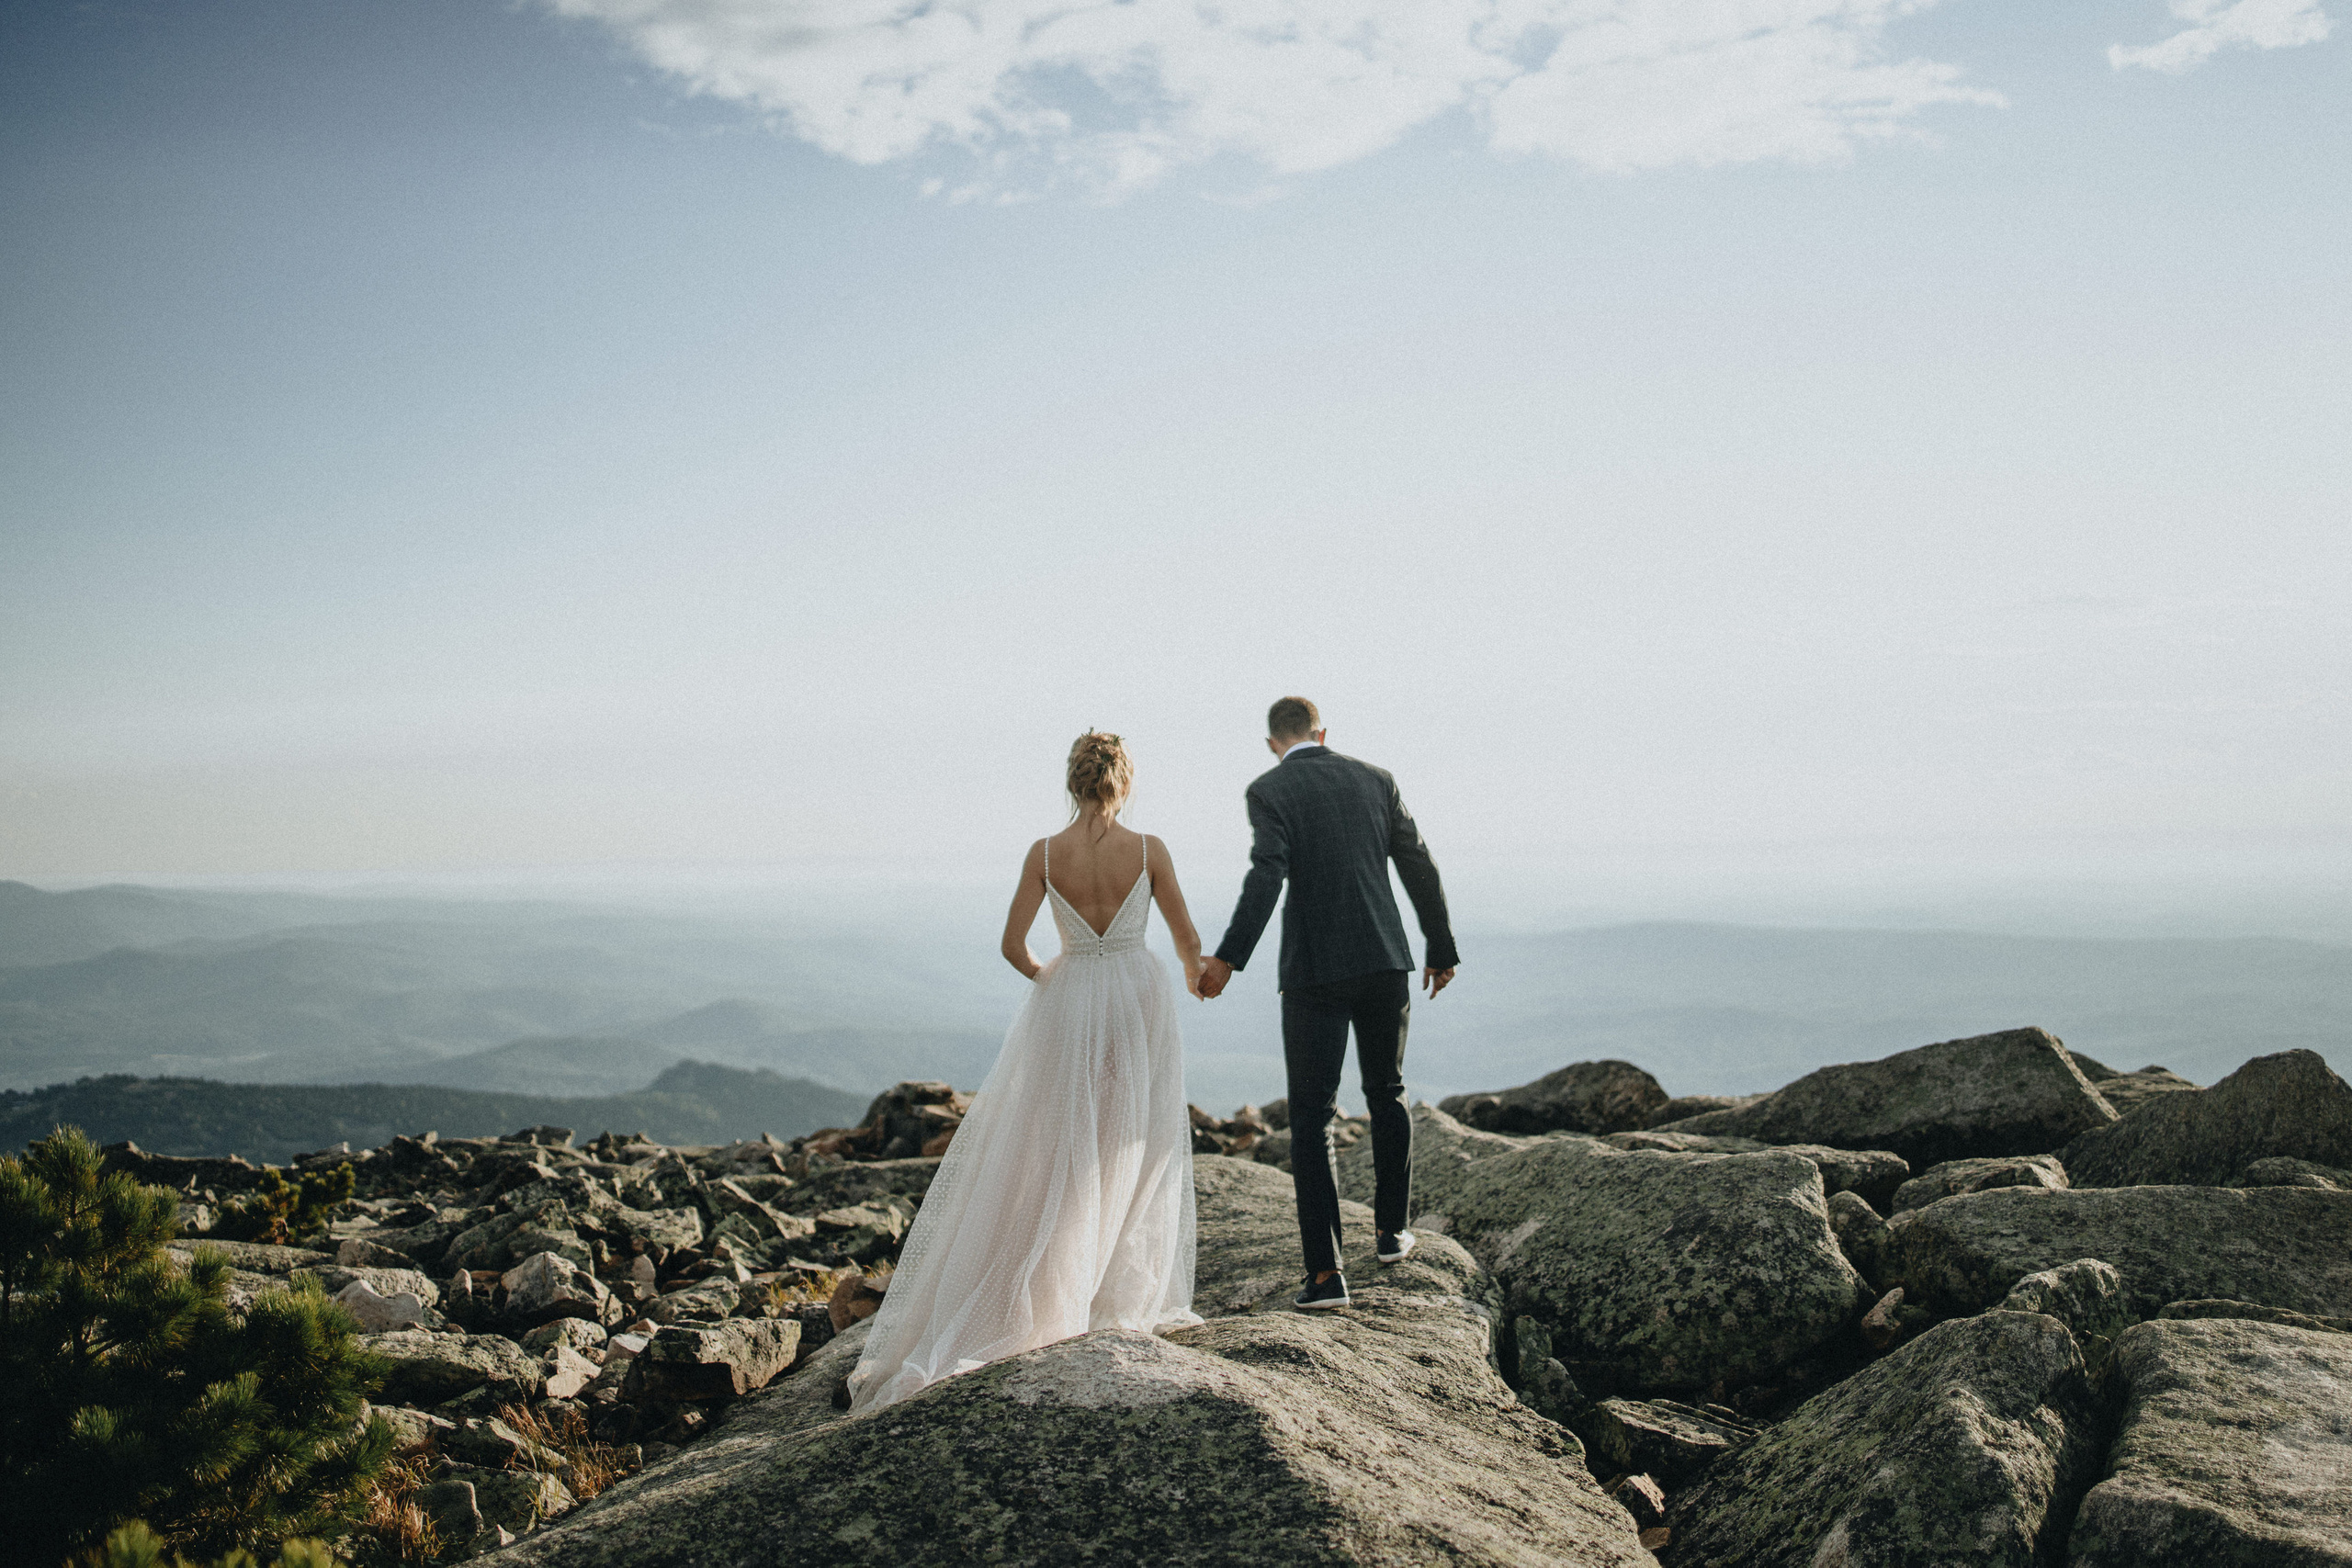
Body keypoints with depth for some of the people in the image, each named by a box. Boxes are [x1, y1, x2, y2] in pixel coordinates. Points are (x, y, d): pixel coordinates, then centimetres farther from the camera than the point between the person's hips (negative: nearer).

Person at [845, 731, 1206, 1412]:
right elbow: (1186, 937, 2)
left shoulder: (1044, 853, -5)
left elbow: (1014, 946, -6)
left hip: (1067, 1005, 0)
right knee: (1137, 1150, 12)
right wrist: (1196, 973, 24)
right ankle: (1126, 1298, 14)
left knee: (1055, 1155, 11)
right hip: (1140, 999, 0)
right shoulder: (1149, 849, -6)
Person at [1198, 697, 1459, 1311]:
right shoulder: (1374, 780, 8)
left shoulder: (1268, 789, -3)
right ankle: (1390, 1230, 35)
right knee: (1387, 1094, 23)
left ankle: (1326, 1271, -4)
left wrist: (1228, 958, -22)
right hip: (1386, 962, 4)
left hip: (1314, 972, -4)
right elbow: (1419, 868, 9)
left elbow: (1267, 874, -19)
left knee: (1310, 1117, 2)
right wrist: (1441, 948, 19)